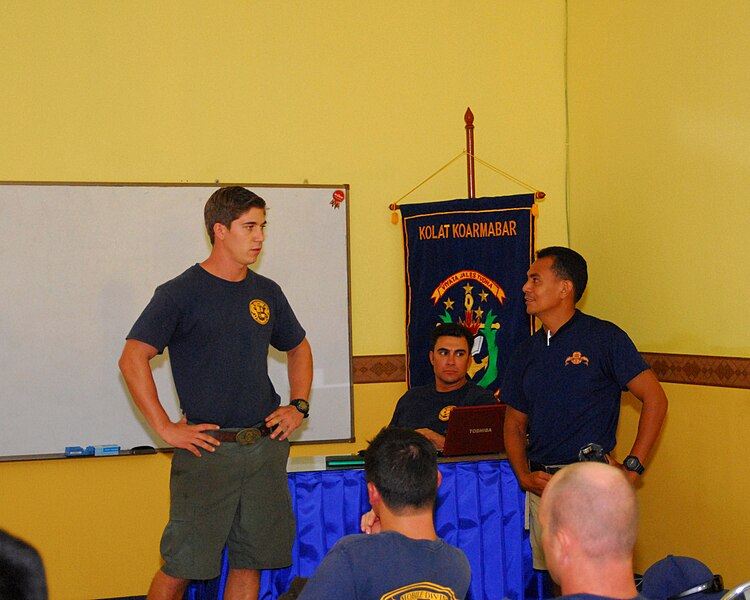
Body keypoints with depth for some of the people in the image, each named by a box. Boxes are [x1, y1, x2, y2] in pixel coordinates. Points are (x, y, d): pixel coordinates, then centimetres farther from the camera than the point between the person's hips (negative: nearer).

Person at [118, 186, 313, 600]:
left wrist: (298, 406, 13)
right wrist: (165, 428, -14)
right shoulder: (180, 294, -5)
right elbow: (132, 360, -11)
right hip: (207, 450, -5)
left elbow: (299, 349, 27)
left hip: (265, 448, 5)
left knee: (249, 563, 9)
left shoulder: (267, 293, 12)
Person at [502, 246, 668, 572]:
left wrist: (631, 468, -9)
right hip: (540, 487, 5)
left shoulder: (604, 338, -3)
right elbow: (514, 424, 17)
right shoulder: (526, 352, 13)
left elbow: (655, 399, -4)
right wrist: (525, 476, -1)